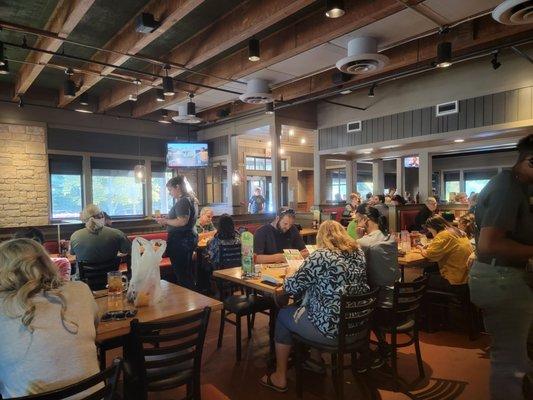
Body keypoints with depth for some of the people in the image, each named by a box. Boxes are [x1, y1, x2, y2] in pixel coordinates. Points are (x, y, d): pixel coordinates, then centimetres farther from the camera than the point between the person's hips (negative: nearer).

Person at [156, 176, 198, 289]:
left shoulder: (183, 201, -16)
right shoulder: (189, 199, 15)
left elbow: (182, 221, -26)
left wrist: (165, 221, -12)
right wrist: (167, 219, 16)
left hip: (180, 240, -11)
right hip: (190, 238, 11)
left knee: (181, 274, -4)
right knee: (188, 272, 17)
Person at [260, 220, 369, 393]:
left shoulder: (321, 256, -18)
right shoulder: (359, 253, 4)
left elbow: (292, 287, -14)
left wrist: (286, 280, 8)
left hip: (332, 328, -7)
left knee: (283, 315, 17)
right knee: (299, 308, 28)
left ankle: (280, 378, 26)